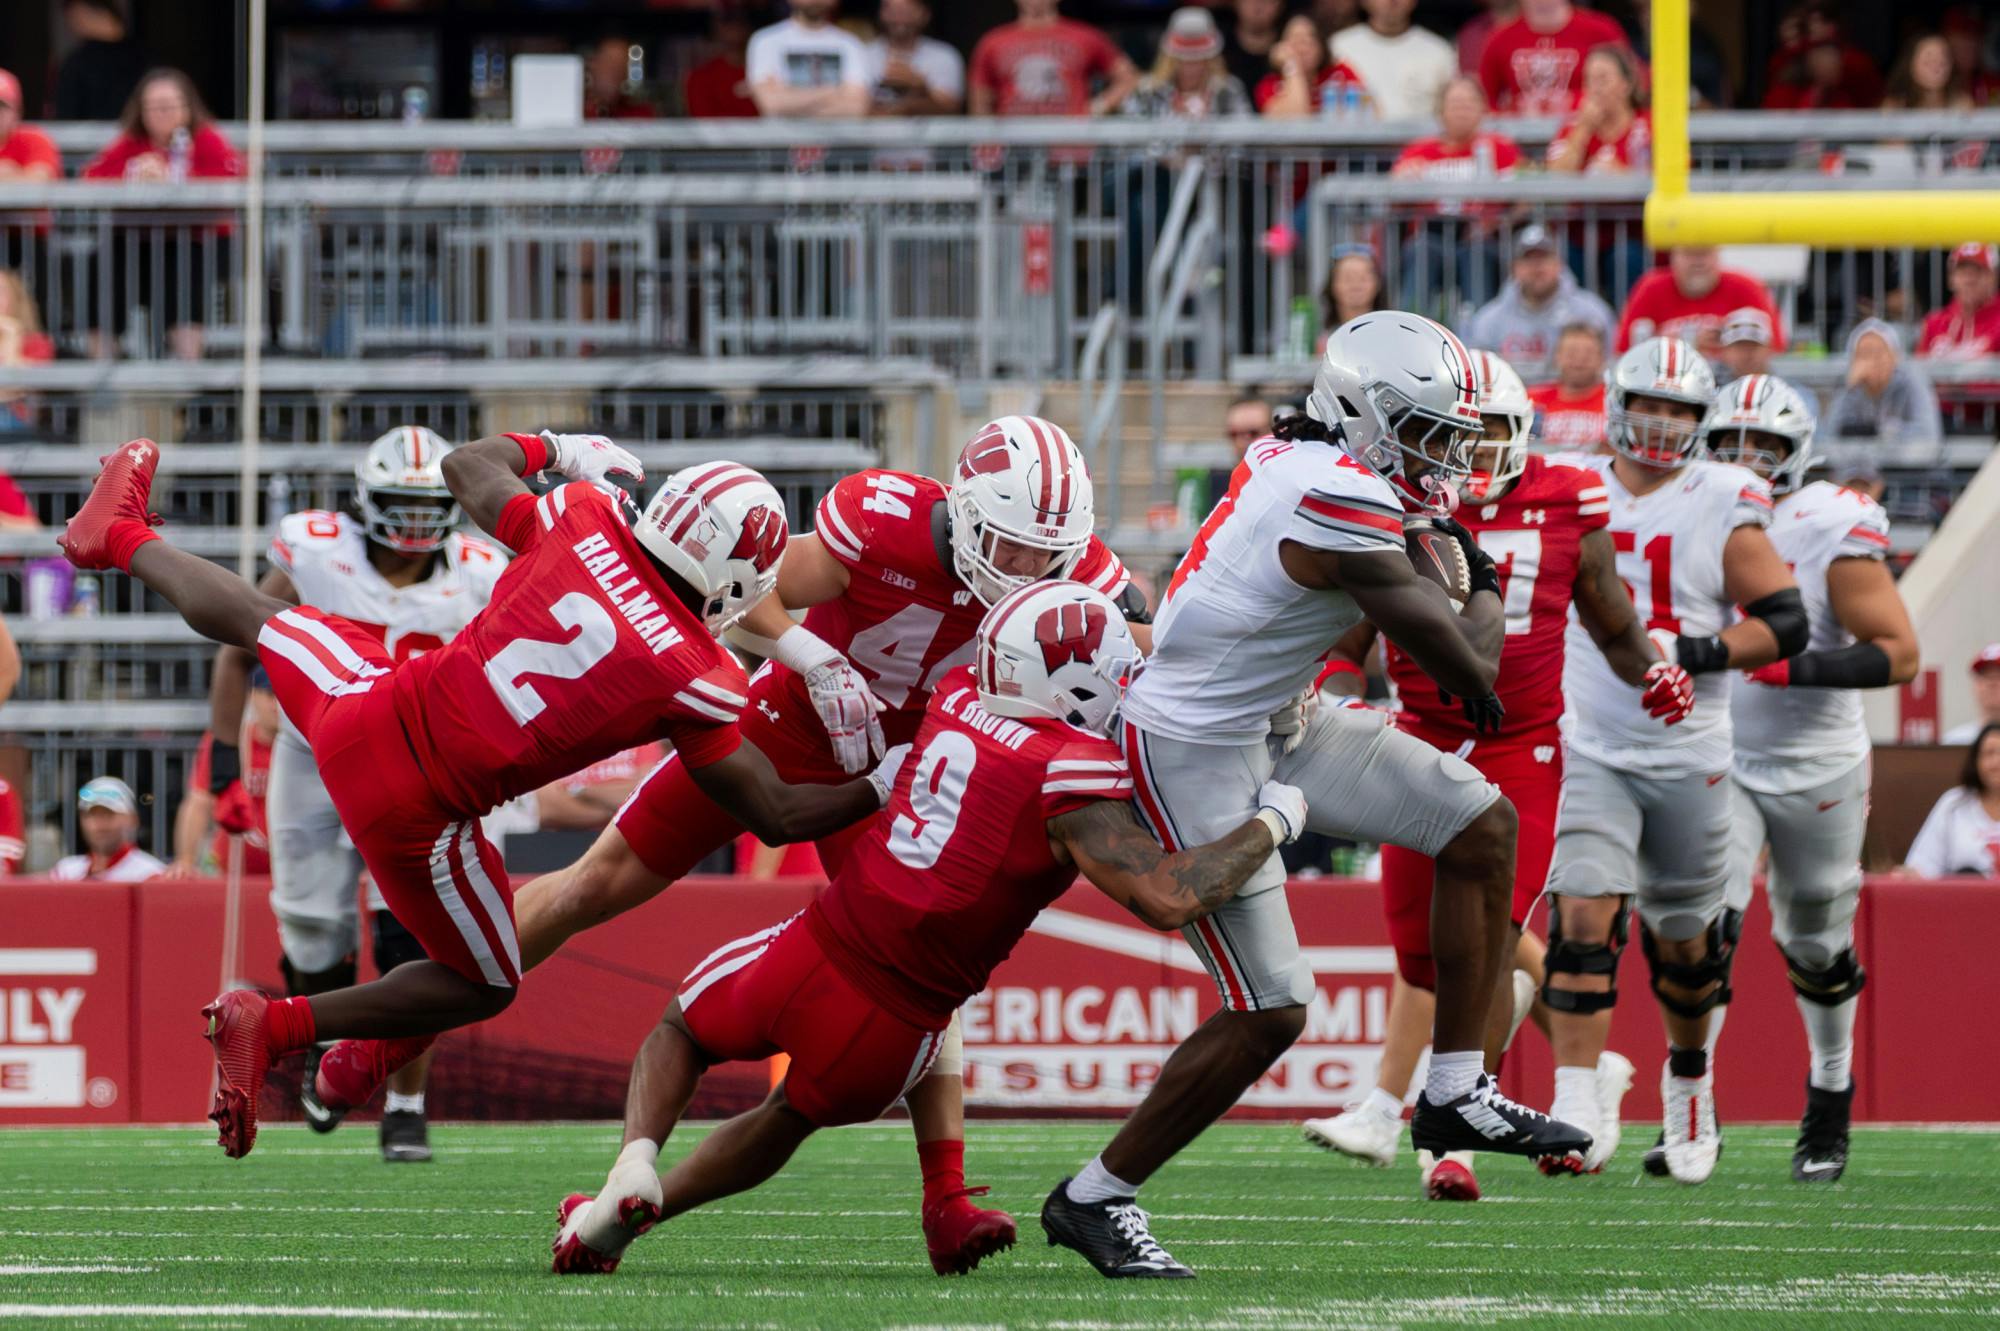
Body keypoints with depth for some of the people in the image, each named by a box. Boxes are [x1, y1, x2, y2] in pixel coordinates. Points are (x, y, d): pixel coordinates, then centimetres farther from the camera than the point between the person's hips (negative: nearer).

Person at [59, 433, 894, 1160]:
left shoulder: (585, 525, -5)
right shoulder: (695, 680, -16)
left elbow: (468, 467, 15)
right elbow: (776, 816, -7)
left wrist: (550, 449, 32)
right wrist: (882, 789, 4)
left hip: (367, 708, 4)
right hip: (411, 809, -4)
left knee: (260, 621, 35)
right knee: (482, 988, 20)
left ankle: (121, 540, 60)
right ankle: (273, 1027, 6)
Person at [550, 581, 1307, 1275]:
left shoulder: (959, 699, 3)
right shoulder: (1072, 778, -16)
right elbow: (1170, 900, -23)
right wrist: (1271, 822, -8)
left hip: (816, 954, 3)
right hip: (895, 1027, -3)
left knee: (680, 1032, 32)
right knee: (790, 1118, 31)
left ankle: (635, 1166, 4)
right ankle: (630, 1218, 22)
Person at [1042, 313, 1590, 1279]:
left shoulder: (1295, 460, 2)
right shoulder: (1344, 511, -26)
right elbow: (1466, 670, -18)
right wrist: (1484, 587, 2)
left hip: (1274, 725, 10)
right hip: (1193, 754, -10)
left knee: (1482, 825, 7)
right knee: (1268, 1013, -10)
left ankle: (1455, 1093, 13)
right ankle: (1094, 1200, 6)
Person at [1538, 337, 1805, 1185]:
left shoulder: (1723, 506, -4)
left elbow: (1784, 625, -7)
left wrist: (1690, 653, -19)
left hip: (1687, 757, -1)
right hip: (1589, 754, 1)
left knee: (1684, 943, 11)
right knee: (1582, 918, -17)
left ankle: (1690, 1081, 38)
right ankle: (1578, 1110, -19)